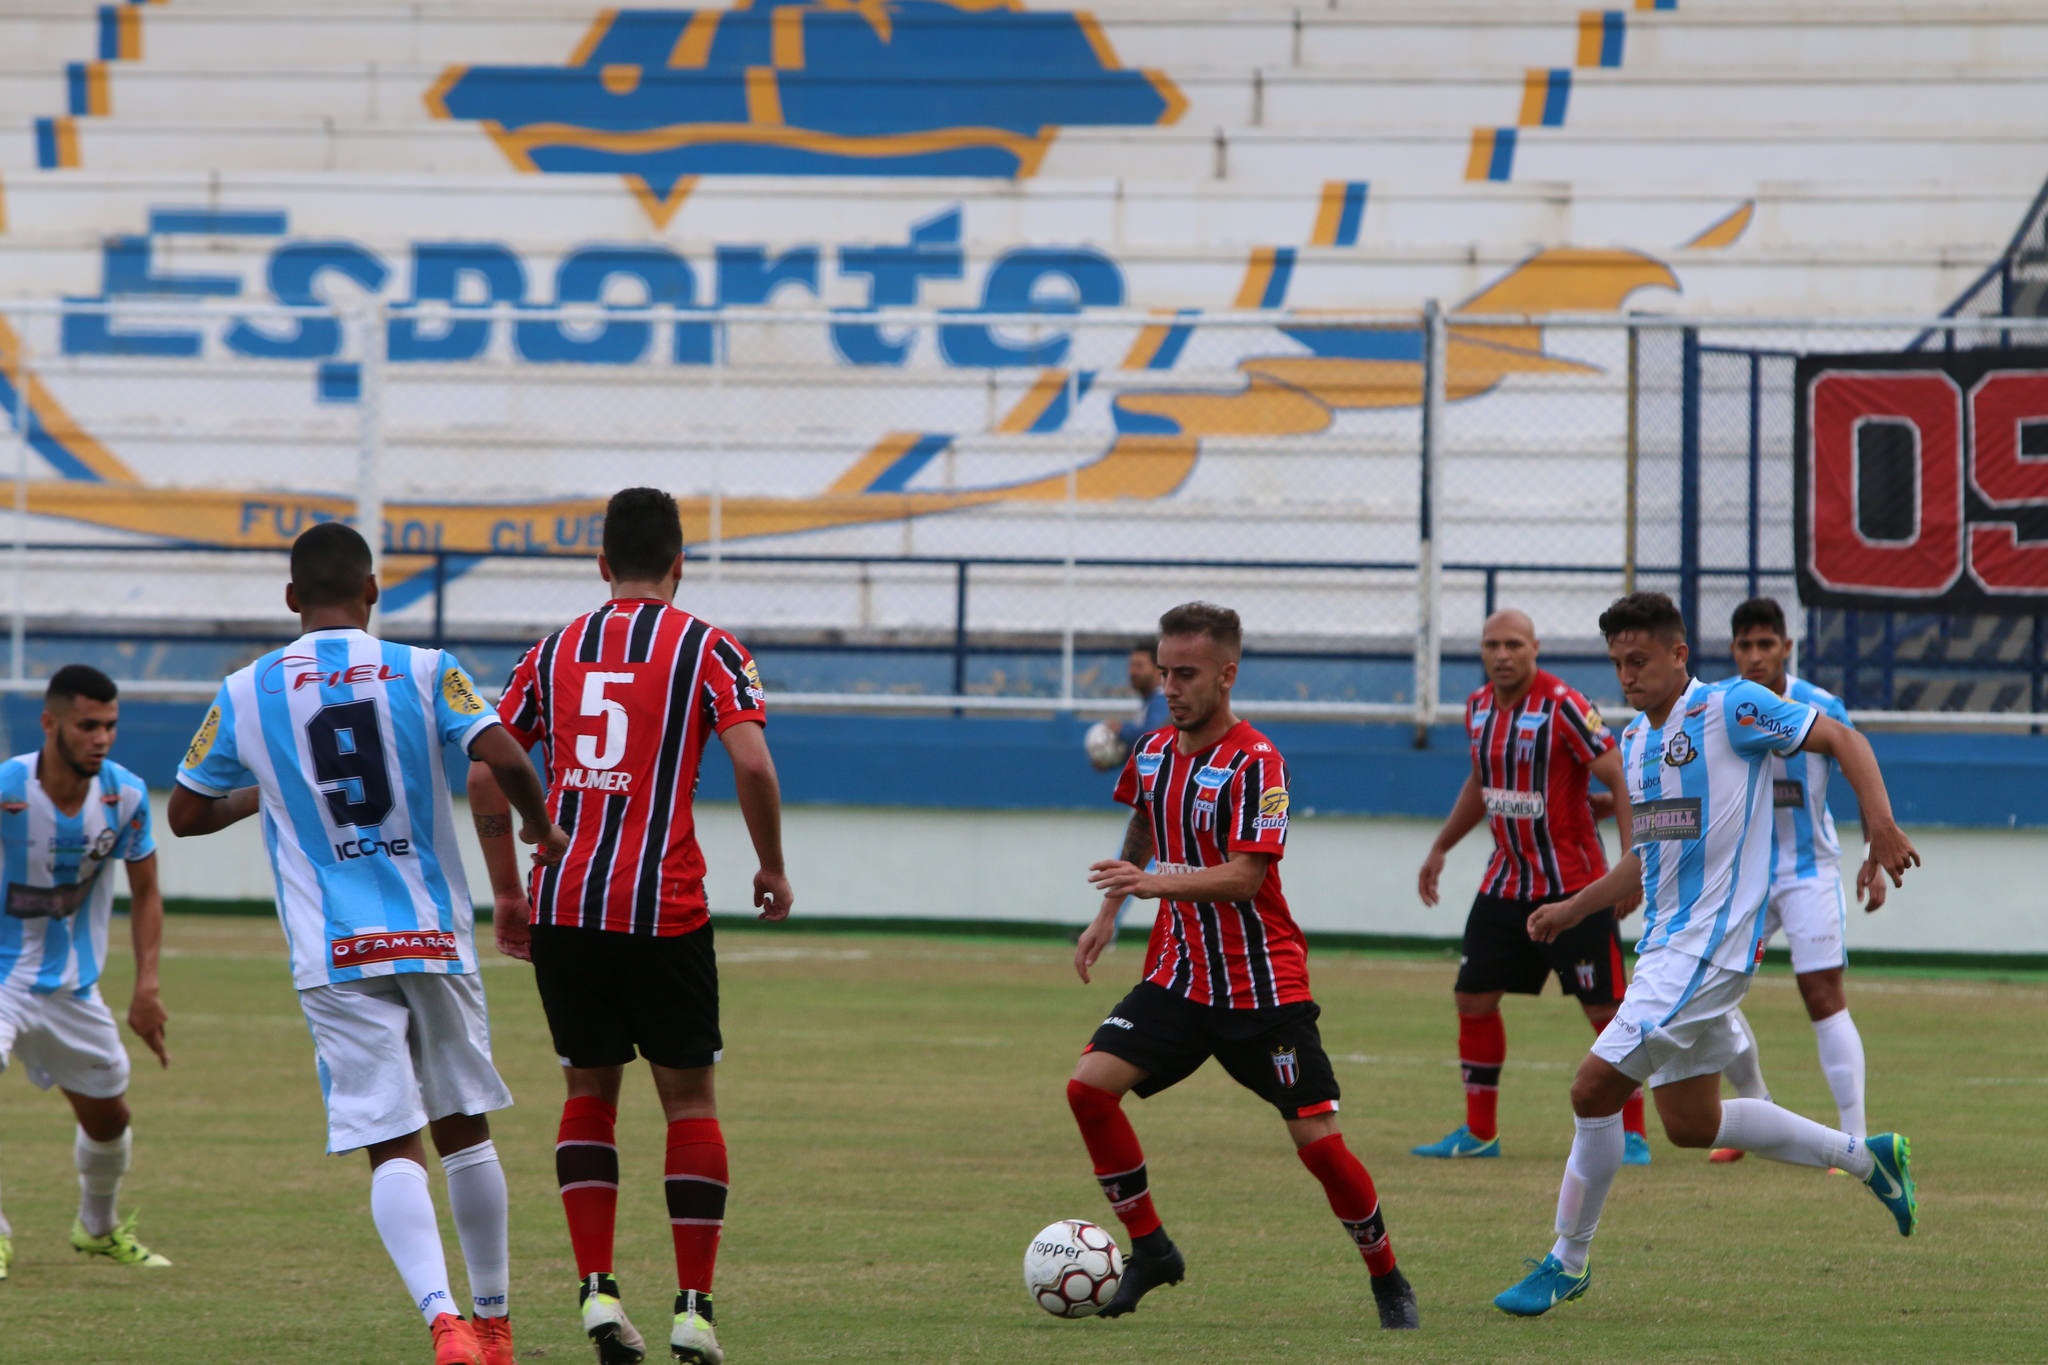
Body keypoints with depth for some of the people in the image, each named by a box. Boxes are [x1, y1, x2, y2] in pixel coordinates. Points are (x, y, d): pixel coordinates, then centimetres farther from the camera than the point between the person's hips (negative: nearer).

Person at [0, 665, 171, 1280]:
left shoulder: (125, 795, -11)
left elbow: (145, 892, 2)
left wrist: (147, 986, -6)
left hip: (72, 986, 4)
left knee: (108, 1115, 15)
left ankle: (99, 1228, 44)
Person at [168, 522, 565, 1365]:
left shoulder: (245, 694, 3)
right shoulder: (424, 672, -1)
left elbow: (186, 815, 12)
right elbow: (504, 758, -14)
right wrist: (542, 828, 6)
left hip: (335, 954, -1)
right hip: (434, 937, 1)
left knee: (393, 1147, -7)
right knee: (464, 1127, 17)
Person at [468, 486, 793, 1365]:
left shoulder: (552, 653, 12)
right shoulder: (707, 649, 1)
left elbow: (485, 779, 9)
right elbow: (752, 764, -12)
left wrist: (507, 891, 18)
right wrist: (772, 870, 2)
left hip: (561, 907, 3)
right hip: (664, 912, -3)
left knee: (590, 1089, 16)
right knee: (689, 1096, 9)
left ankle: (596, 1287, 2)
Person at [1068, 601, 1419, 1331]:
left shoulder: (1254, 763, -17)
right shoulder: (1154, 751, 5)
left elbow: (1244, 877, -24)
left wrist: (1155, 883, -36)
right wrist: (1108, 914, 23)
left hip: (1262, 984, -6)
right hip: (1178, 974, 6)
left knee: (1317, 1139, -8)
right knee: (1089, 1085, -12)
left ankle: (1388, 1279, 13)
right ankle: (1150, 1250, 2)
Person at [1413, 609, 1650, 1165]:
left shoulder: (1563, 706, -16)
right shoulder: (1478, 707, 6)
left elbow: (1621, 779, -17)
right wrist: (1440, 849, 26)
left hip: (1573, 885, -7)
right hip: (1505, 882, 7)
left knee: (1605, 1007, -7)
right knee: (1473, 997, 6)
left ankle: (1632, 1134, 2)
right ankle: (1480, 1131, 17)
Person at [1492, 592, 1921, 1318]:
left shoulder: (1730, 709, -10)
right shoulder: (1635, 740, 15)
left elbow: (1841, 739, -9)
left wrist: (1881, 828, -21)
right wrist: (1573, 909, 22)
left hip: (1710, 943, -10)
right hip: (1664, 944, 10)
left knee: (1595, 1088, -13)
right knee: (1692, 1123, 13)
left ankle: (1568, 1260, 0)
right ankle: (1865, 1156, 28)